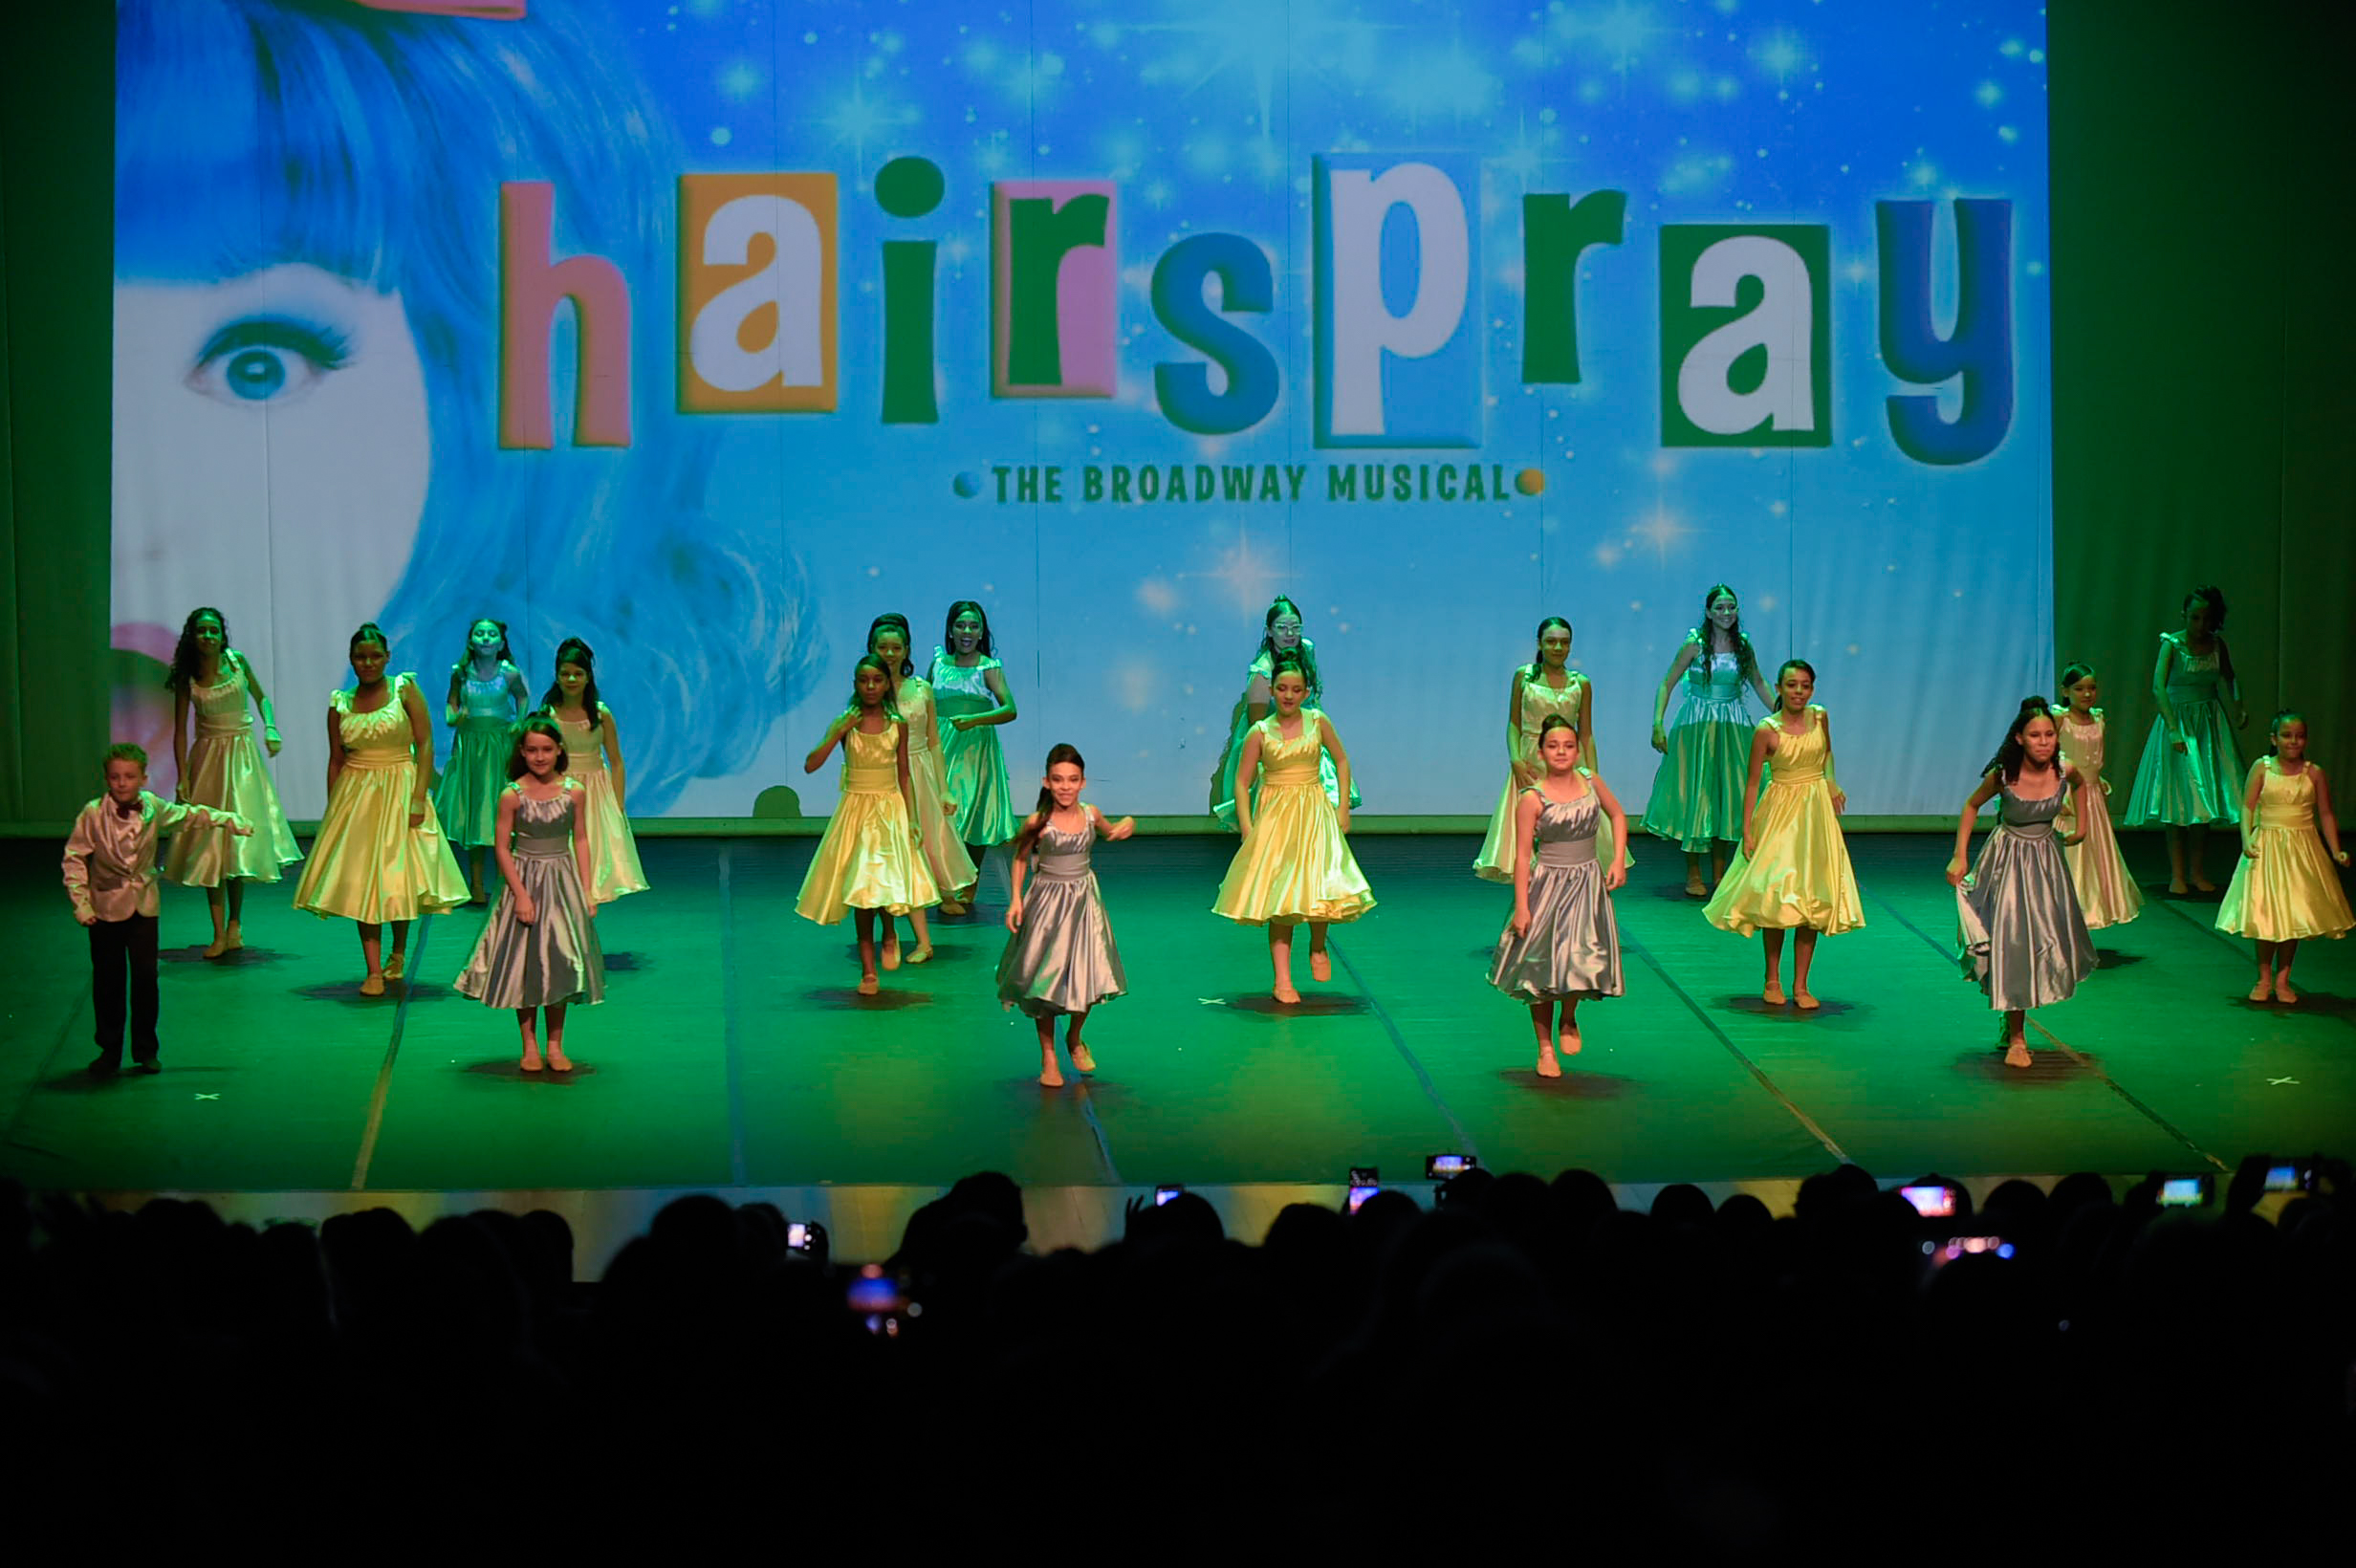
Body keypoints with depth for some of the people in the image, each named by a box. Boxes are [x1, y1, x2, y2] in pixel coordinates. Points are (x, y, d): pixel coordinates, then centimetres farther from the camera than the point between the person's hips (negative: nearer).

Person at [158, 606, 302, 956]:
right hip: (208, 756, -1)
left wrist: (270, 728, -6)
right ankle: (219, 933, 0)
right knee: (210, 840, -2)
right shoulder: (187, 677, -6)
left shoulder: (237, 661, -3)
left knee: (239, 837, -2)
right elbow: (180, 730, -3)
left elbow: (261, 697, 12)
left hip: (242, 754, 1)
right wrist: (182, 779, -7)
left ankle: (235, 925, 8)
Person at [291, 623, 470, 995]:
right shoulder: (340, 704, 4)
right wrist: (332, 810, 5)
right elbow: (336, 760, 9)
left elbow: (425, 745, -8)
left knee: (399, 874, 3)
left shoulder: (405, 689, -4)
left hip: (399, 790, -2)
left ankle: (398, 953, 28)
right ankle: (374, 972, -4)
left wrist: (418, 798, -16)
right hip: (355, 793, 2)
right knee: (361, 882, -4)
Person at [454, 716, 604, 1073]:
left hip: (563, 882, 2)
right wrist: (521, 895, -11)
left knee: (561, 964, 6)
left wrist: (586, 891, 2)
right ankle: (529, 1046, 15)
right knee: (524, 964, 4)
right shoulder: (512, 795, -10)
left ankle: (555, 1046, 16)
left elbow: (580, 841, 5)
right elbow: (502, 848, -7)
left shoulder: (574, 792, -3)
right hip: (525, 880, -2)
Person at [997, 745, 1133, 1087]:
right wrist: (1016, 900, -7)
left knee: (1088, 978, 6)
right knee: (1046, 981, 3)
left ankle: (1075, 1039, 33)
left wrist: (1127, 825, -4)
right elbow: (1020, 858, -2)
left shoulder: (1090, 814, -6)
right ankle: (1048, 1057, 16)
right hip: (1048, 902, -3)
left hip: (1084, 900, 3)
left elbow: (1109, 833, 17)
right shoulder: (1038, 822, -16)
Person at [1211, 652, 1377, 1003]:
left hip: (1314, 815, 1)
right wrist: (1246, 827, -9)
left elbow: (1341, 761, 10)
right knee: (1279, 896, -2)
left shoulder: (1318, 722, -1)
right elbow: (1242, 782, 0)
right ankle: (1282, 980, 0)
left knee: (1319, 882, -14)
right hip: (1273, 816, -1)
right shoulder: (1260, 733, -4)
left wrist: (1343, 807, 4)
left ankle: (1318, 947, 18)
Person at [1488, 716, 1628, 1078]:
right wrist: (1521, 907, -13)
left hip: (1587, 882, 3)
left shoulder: (1590, 780, 1)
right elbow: (1523, 855, -10)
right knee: (1542, 965, 3)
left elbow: (1617, 815, 17)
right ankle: (1545, 1049, 17)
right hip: (1546, 884, -3)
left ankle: (1569, 1020, 21)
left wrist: (1618, 860, 5)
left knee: (1585, 955, -11)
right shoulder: (1532, 799, -11)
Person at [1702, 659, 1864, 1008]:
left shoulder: (1820, 717, 0)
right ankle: (1772, 981, 15)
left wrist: (1831, 780, 2)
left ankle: (1800, 986, 8)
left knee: (1812, 899, 2)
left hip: (1816, 810, 4)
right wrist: (1747, 830, -10)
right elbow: (1752, 782, -7)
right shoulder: (1767, 730, -12)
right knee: (1777, 898, -1)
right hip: (1780, 812, -4)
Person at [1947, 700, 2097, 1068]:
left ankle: (2016, 1018, 35)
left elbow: (2080, 786, 11)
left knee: (2048, 940, 11)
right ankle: (2015, 1037, 7)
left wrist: (2080, 823, 8)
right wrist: (1959, 857, -5)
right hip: (2007, 863, -3)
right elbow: (1972, 806, -3)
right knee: (2012, 944, -4)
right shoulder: (2003, 776, -22)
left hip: (2046, 861, 4)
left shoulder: (2064, 772, -16)